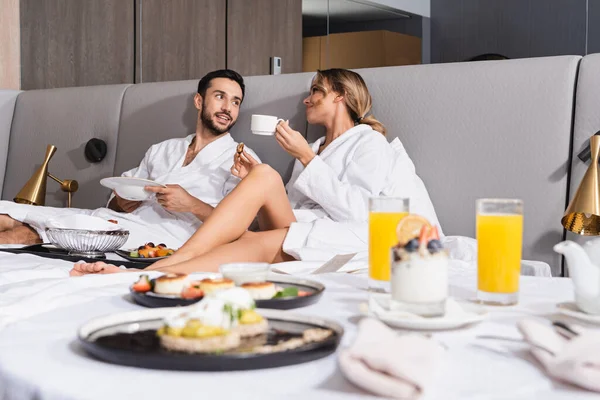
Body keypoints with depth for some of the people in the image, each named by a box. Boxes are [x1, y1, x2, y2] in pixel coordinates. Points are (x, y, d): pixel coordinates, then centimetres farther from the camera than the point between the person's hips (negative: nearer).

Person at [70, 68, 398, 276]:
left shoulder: (370, 143, 10)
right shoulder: (313, 147, 31)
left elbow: (356, 212, -8)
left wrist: (306, 158, -6)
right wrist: (254, 182, 6)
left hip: (332, 243, -5)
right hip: (290, 238, 5)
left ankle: (149, 274, -46)